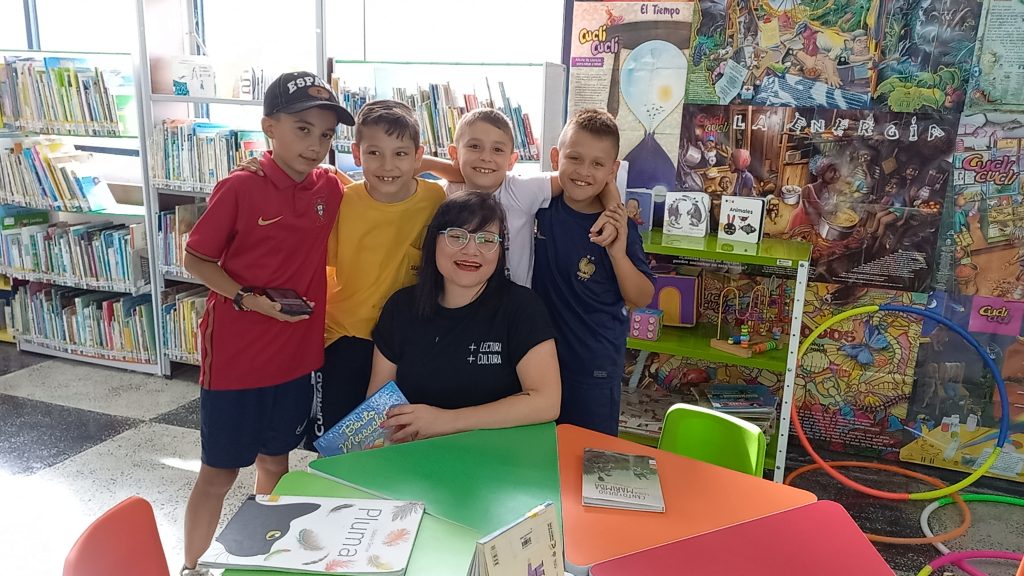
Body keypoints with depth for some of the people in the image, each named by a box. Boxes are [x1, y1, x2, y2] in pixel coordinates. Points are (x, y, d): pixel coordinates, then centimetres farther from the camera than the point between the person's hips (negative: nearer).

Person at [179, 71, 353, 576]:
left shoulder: (330, 190, -2)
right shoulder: (239, 189, -15)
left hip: (296, 354, 5)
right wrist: (249, 299, -21)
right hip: (235, 355, -4)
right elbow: (196, 259, -8)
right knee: (219, 472, 11)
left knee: (275, 459, 21)